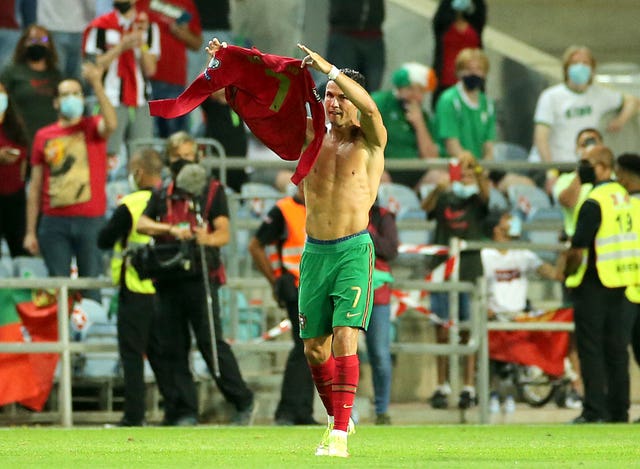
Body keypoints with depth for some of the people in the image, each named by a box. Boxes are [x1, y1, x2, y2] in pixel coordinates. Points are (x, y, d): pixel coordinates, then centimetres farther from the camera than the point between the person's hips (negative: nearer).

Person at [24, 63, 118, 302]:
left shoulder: (92, 127, 6)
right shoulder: (43, 136, 10)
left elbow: (111, 124, -21)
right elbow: (35, 187, 11)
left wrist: (97, 84, -26)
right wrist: (31, 231, 7)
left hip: (90, 220, -2)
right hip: (54, 221, 2)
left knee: (91, 286, -2)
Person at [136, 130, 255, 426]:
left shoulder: (212, 191, 7)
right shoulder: (161, 196, 18)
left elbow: (224, 233, -3)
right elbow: (142, 224, 2)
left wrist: (208, 239, -26)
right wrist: (172, 230, -15)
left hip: (200, 278, -4)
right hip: (167, 280, 4)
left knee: (211, 342, -11)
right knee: (171, 348, 1)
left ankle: (243, 402, -2)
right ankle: (184, 412, 5)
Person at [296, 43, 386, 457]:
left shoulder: (370, 140, -1)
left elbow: (369, 105, -23)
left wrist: (327, 67, -26)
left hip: (354, 251, -5)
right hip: (314, 252, 5)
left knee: (345, 338, -17)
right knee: (315, 346, 8)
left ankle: (340, 435, -19)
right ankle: (338, 418, 29)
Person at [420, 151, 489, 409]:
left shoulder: (477, 200, 8)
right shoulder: (444, 198, 11)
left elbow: (486, 195, -14)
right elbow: (426, 207, -8)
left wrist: (478, 173, -34)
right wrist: (438, 189, -29)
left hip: (470, 268, -1)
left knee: (468, 330, -3)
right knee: (442, 330, 1)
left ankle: (468, 388, -2)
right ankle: (442, 386, 6)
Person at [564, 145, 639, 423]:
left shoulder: (594, 203, -16)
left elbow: (579, 250, -18)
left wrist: (566, 273, -1)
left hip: (595, 285, -7)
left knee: (591, 350, -3)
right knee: (617, 350, 11)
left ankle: (595, 411, -5)